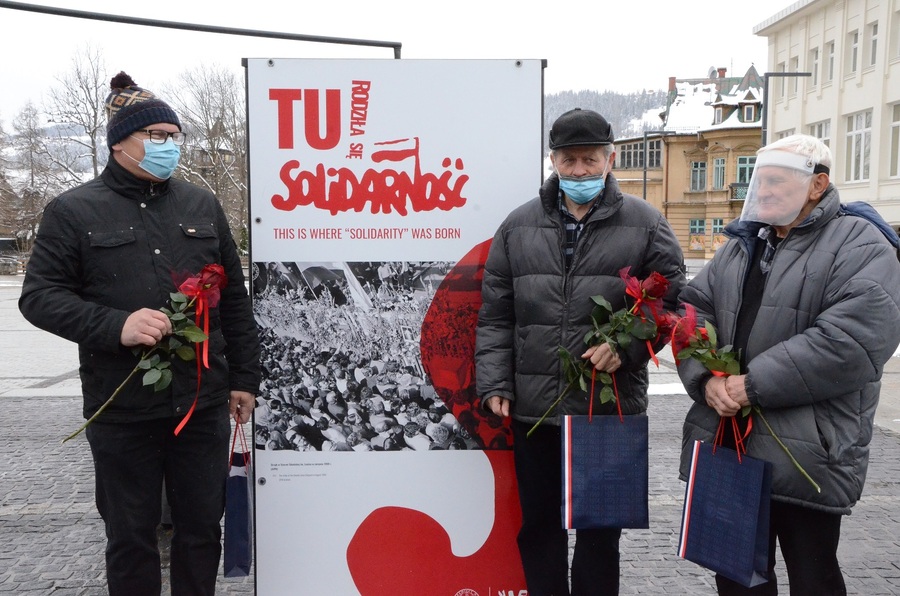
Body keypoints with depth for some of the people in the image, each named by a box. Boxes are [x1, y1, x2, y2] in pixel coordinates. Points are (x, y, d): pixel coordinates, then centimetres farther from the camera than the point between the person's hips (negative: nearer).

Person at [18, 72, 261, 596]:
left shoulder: (202, 205, 10)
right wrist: (116, 327, -20)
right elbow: (39, 296, -4)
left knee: (203, 526, 13)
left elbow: (234, 300, 12)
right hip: (122, 410, -2)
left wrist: (244, 377, 9)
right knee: (131, 534, 11)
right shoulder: (74, 211, 1)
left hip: (204, 402, 3)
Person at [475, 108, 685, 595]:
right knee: (537, 522, 15)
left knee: (600, 528, 12)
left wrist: (628, 347, -15)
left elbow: (671, 301, 1)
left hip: (611, 408, -2)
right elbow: (495, 316, 7)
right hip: (532, 407, 2)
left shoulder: (645, 224, 1)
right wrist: (494, 383, -1)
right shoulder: (518, 226, 7)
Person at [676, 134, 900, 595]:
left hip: (805, 452, -6)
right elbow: (693, 308, 8)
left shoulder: (859, 246, -7)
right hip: (727, 443, 6)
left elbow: (855, 337, -22)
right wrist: (707, 376, -11)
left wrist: (755, 384, -21)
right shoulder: (741, 244, 14)